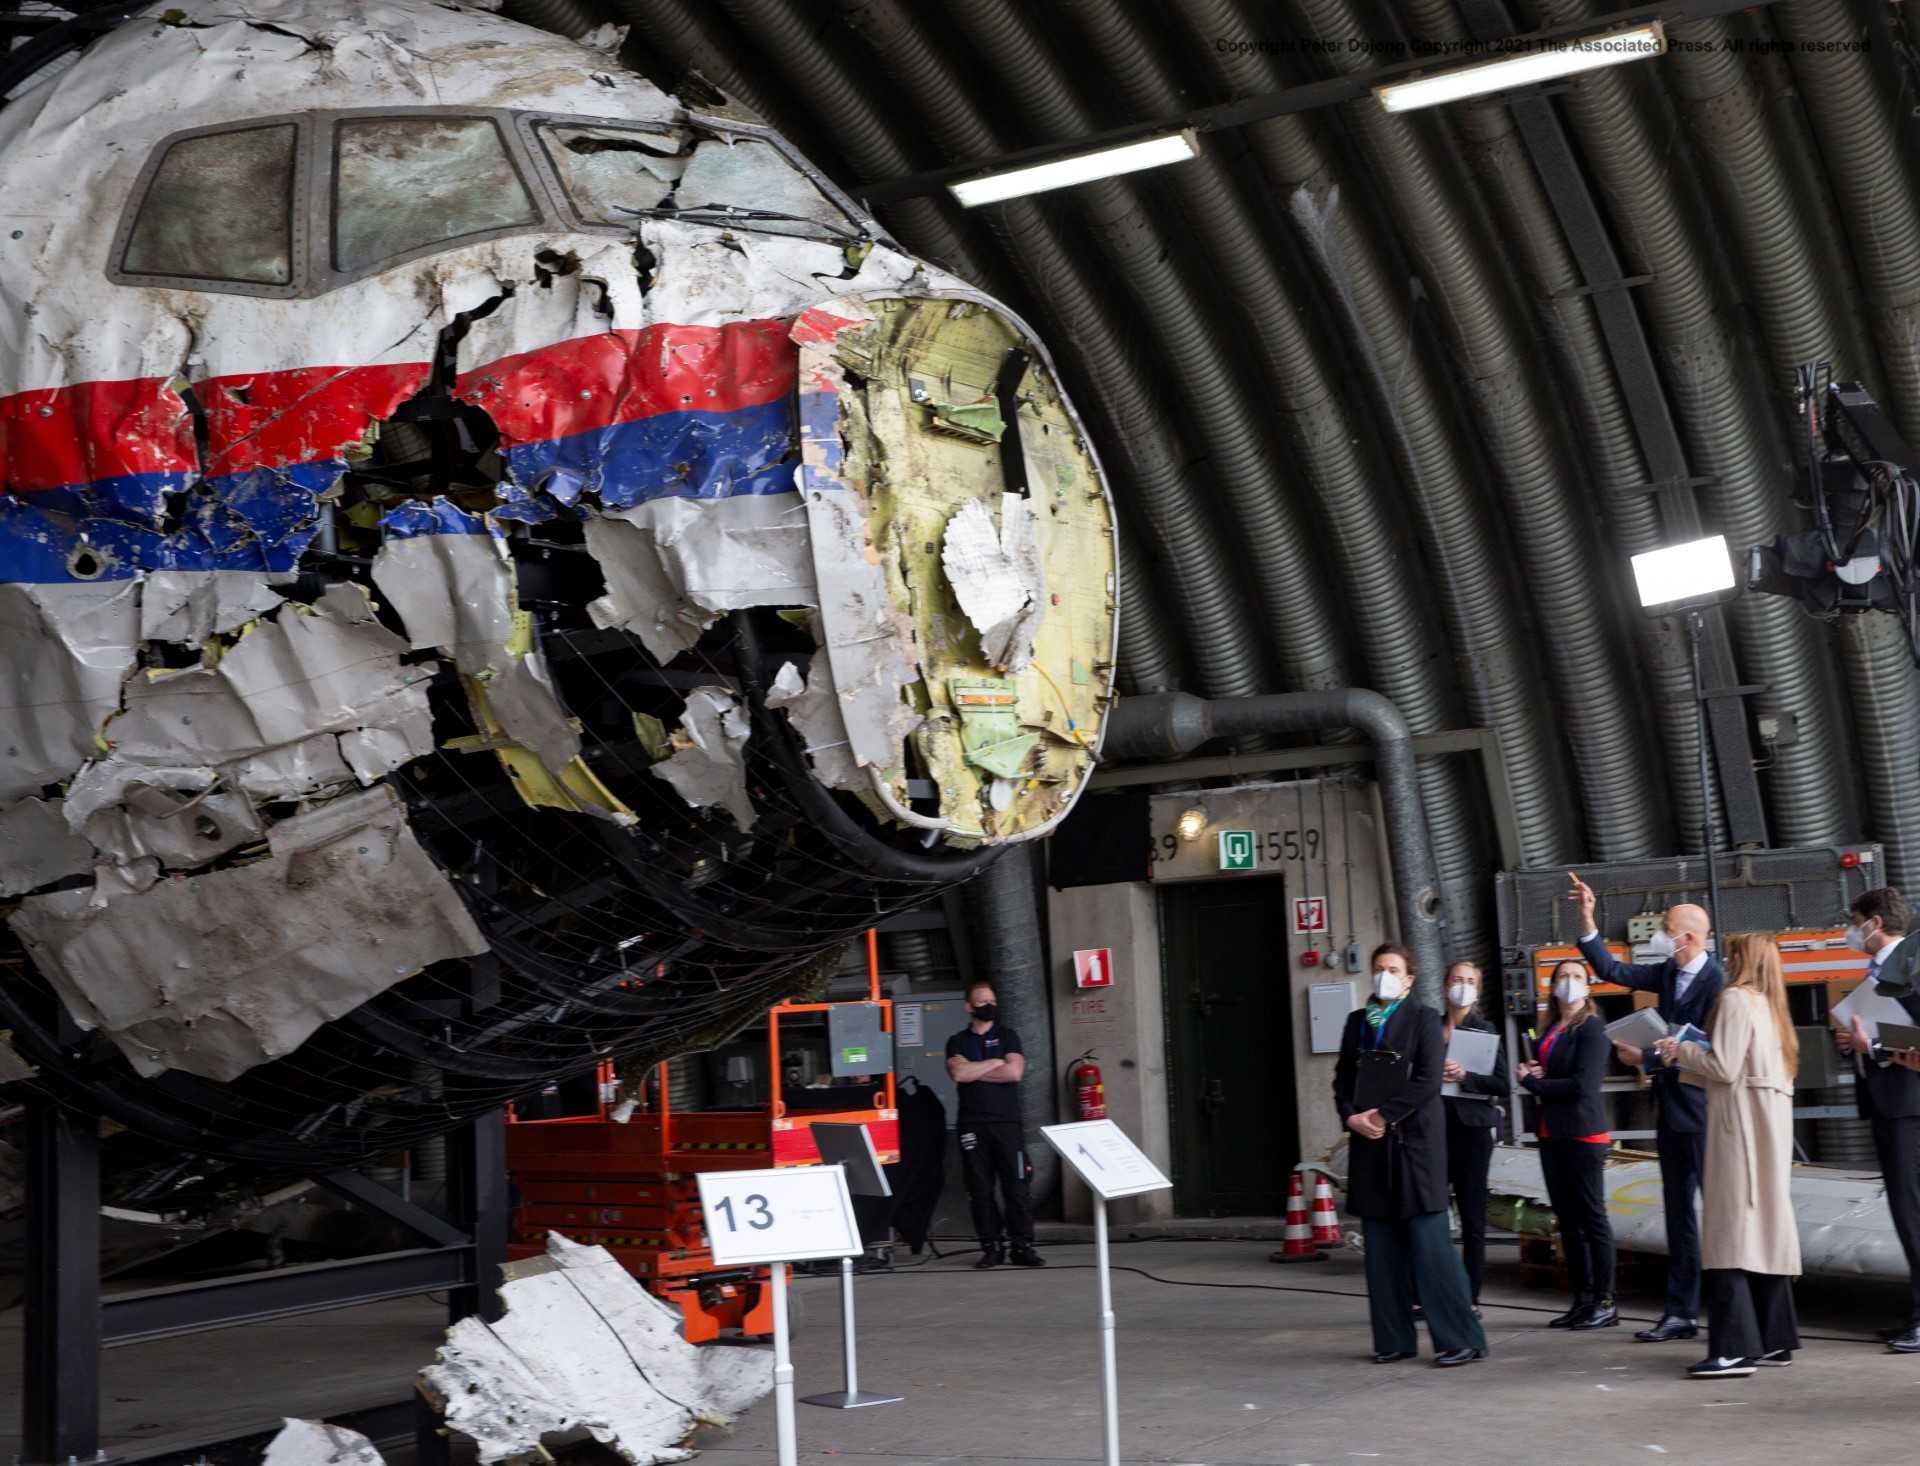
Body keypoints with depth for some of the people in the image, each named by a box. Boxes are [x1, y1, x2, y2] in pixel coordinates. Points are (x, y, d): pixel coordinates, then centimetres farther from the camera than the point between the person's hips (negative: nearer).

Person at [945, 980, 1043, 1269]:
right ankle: (991, 1247, 5)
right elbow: (958, 1073, -7)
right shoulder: (957, 1042, 12)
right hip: (972, 1124, 1)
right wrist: (995, 1063, -3)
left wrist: (974, 1071, -3)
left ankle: (1022, 1245, -2)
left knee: (1016, 1185, -5)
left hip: (1007, 1122, -1)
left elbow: (1014, 1072, -6)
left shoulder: (1007, 1036, 11)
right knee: (980, 1188, 0)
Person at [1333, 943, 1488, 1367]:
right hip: (1370, 1143, 5)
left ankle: (1460, 1339, -5)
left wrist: (1383, 1115, -13)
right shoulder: (1357, 1021, 15)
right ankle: (1394, 1338, 12)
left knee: (1430, 1244, -8)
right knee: (1381, 1247, 6)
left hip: (1414, 1140, -5)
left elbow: (1428, 1081, -10)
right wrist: (1352, 1117, -5)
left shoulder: (1423, 1019, -1)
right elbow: (1343, 1077, 13)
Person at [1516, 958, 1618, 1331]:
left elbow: (1583, 1084, -16)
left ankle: (1605, 1302, 0)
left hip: (1583, 1133, -8)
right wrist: (1533, 1073, 1)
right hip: (1552, 1134, 8)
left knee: (1592, 1217, -4)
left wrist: (1533, 1082, -8)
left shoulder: (1591, 1028, -7)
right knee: (1567, 1219, 9)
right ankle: (1582, 1300, 15)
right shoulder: (1551, 1031, 16)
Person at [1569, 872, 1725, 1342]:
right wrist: (1587, 919, 1)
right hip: (1672, 1110, 8)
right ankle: (1681, 1312, 18)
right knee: (1678, 1214, 12)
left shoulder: (1715, 980, -16)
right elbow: (1612, 970, 10)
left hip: (1702, 1112, -8)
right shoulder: (1668, 973, 8)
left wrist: (1646, 1058, -14)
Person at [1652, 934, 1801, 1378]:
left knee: (1731, 1228, -12)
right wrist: (1685, 1061, 16)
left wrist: (1681, 1050, -1)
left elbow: (1725, 1067, -15)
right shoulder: (1768, 1004, 20)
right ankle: (1774, 1339, 14)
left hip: (1742, 1120, -10)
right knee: (1766, 1224, 11)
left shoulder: (1736, 999, -8)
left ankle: (1735, 1348, -18)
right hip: (1771, 1119, 10)